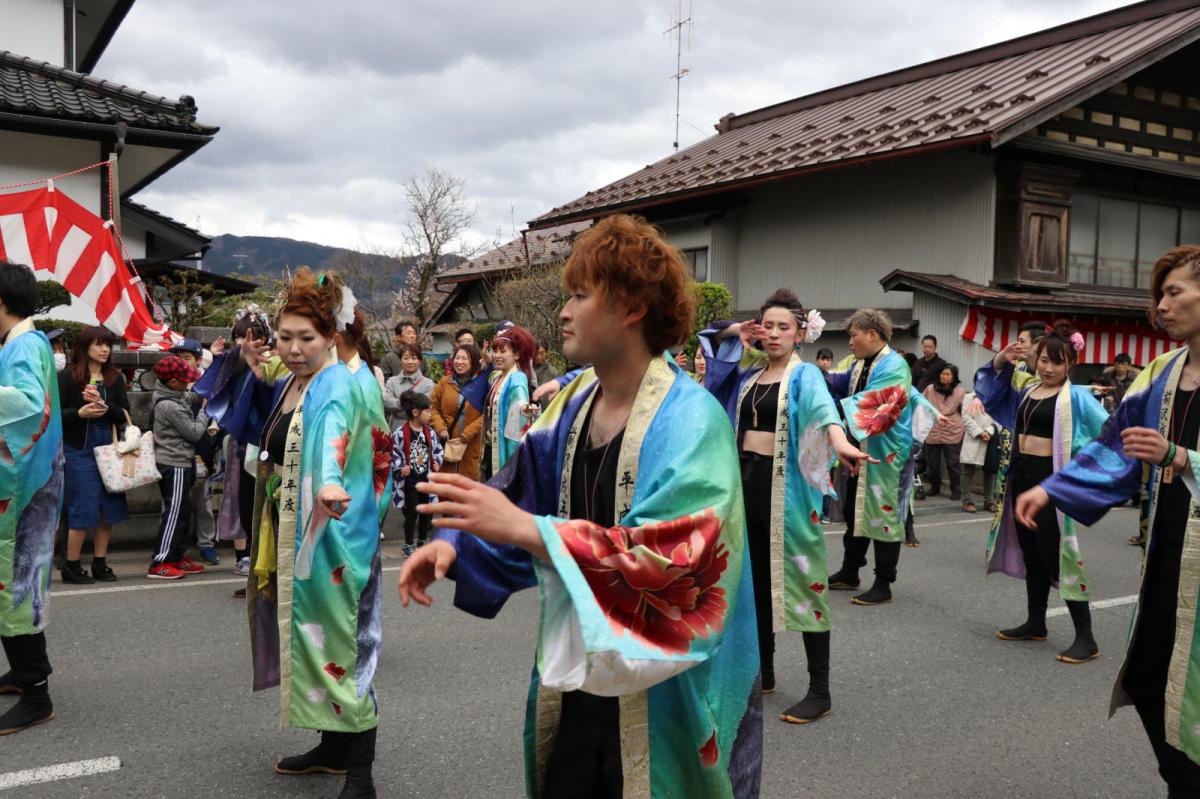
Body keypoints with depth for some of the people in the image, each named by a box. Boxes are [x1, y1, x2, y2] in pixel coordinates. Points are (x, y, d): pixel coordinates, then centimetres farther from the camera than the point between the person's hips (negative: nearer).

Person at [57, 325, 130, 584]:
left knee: (109, 508, 6)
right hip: (79, 450, -4)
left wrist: (104, 405, -15)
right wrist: (80, 413, -21)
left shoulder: (115, 378, 7)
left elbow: (124, 416, 2)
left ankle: (100, 563, 17)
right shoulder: (67, 377, -3)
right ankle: (71, 566, 8)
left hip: (109, 448, 4)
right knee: (83, 508, -4)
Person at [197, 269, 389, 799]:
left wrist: (331, 482, -60)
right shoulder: (288, 384, 10)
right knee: (309, 637, 16)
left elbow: (334, 431, -39)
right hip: (290, 533, 9)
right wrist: (255, 375, 11)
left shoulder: (339, 386, -17)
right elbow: (258, 431, 25)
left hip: (329, 535, -9)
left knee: (337, 640, -5)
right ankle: (334, 748, 32)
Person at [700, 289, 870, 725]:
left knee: (799, 579, -3)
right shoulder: (749, 371, 11)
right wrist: (737, 333, 9)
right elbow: (711, 339, 27)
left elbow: (821, 405, -30)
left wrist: (838, 439, -50)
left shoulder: (804, 375, -6)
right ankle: (764, 672, 28)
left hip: (785, 485, -6)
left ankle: (820, 691, 5)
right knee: (755, 579, 14)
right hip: (746, 480, 6)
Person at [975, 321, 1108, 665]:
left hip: (1050, 479, -7)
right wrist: (1002, 359, 4)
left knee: (1055, 555, -6)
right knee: (1031, 553, 15)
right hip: (1020, 475, 7)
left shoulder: (1076, 396, -9)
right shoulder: (1025, 387, 9)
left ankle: (1085, 637, 3)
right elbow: (988, 385, 20)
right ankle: (1036, 623, 28)